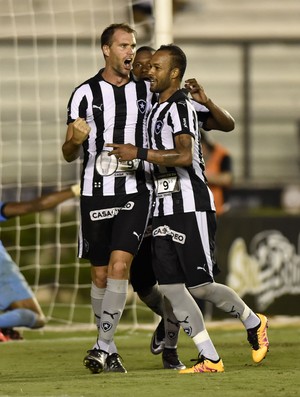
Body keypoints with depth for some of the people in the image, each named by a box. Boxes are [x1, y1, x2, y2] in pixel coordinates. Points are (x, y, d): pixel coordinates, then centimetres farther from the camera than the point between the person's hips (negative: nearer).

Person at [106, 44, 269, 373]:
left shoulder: (181, 106, -12)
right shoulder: (157, 109, 17)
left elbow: (185, 157, -23)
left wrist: (139, 154, -21)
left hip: (190, 207, -9)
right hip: (164, 209, 9)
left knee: (201, 286, -5)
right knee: (170, 287, -1)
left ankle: (254, 323, 20)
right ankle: (210, 359, 2)